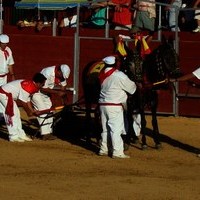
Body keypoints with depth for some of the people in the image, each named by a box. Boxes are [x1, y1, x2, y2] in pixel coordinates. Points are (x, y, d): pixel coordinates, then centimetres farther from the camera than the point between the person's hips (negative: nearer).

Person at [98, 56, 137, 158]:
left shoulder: (103, 75, 6)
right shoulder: (119, 76, -14)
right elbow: (131, 88, -5)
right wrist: (135, 85, 20)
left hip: (103, 104, 7)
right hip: (115, 106, -7)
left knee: (105, 129, 16)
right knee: (116, 129, -4)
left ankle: (104, 149, 22)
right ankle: (117, 152, -5)